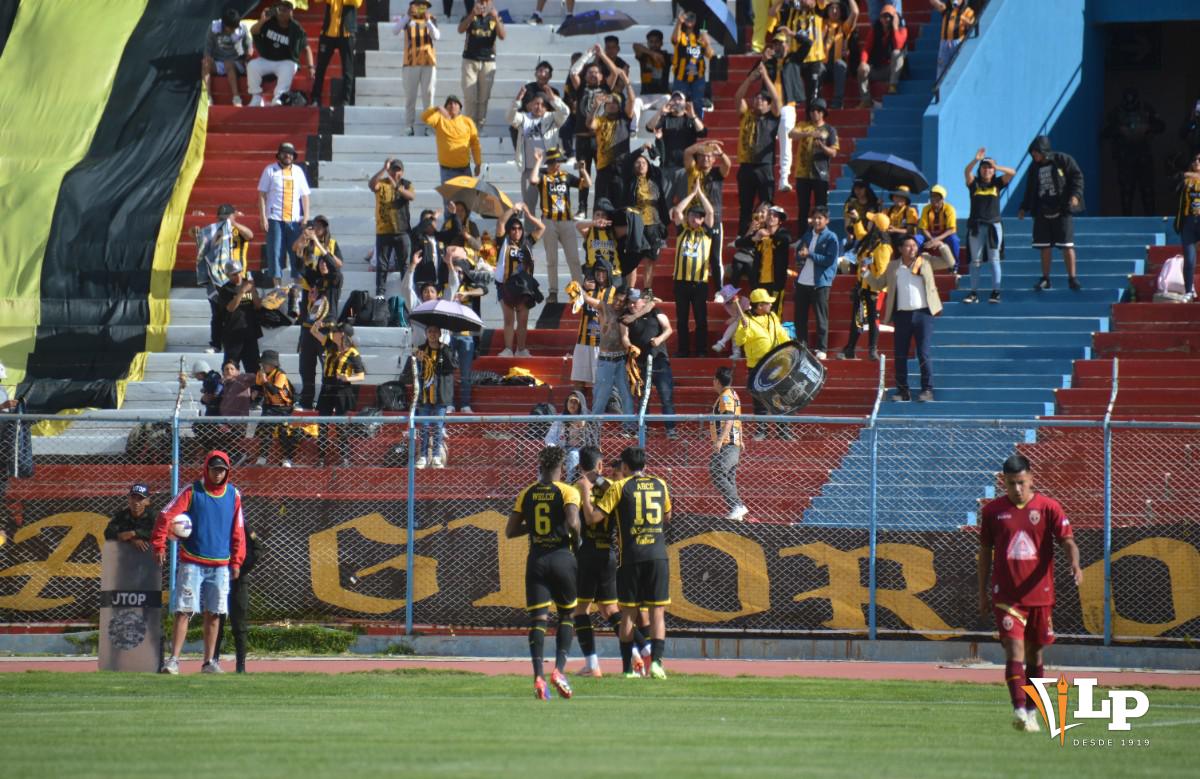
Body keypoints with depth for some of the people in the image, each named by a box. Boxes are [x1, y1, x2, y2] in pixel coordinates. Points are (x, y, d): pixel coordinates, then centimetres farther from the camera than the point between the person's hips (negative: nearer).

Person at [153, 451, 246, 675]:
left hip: (220, 566, 3)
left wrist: (236, 561, 9)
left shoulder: (233, 495, 8)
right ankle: (173, 659, -11)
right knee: (183, 611, -9)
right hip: (191, 562, -3)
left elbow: (238, 530, 12)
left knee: (213, 614, 5)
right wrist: (159, 545, -14)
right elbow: (166, 516, -7)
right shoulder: (192, 491, -2)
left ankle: (209, 662, 11)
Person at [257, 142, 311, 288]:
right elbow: (262, 194, 2)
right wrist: (263, 217, -7)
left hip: (295, 220, 3)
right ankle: (277, 284, -1)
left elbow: (304, 195, 14)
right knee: (275, 252, -4)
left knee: (297, 253, 0)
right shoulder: (270, 170, 5)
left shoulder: (298, 171, 13)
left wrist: (306, 217, 3)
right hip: (275, 219, -3)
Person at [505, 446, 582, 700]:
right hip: (562, 557, -2)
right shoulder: (568, 492, -4)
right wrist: (577, 539, 0)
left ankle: (538, 675, -19)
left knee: (538, 619, -2)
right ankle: (559, 668, -4)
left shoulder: (526, 494, 8)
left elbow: (510, 531, 9)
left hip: (536, 560, 2)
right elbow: (573, 521, -20)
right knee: (567, 616, 14)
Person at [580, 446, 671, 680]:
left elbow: (592, 517, -5)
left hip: (631, 557, -2)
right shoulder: (660, 485, 9)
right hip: (657, 555, 2)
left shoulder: (619, 487, -2)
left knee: (629, 613, 5)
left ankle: (627, 668, 5)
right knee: (657, 611, 2)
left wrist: (585, 492, 9)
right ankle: (656, 661, -13)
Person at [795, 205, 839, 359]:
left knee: (821, 317, -3)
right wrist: (801, 256, -8)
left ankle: (821, 349, 0)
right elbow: (798, 255, 17)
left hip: (820, 283, -6)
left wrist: (809, 254, -13)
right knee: (800, 316, 8)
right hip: (803, 281, 6)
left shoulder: (831, 238, -5)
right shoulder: (807, 235, 14)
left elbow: (830, 260, -13)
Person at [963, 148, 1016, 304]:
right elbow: (967, 172, -14)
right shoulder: (974, 183, 4)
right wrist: (975, 160, -30)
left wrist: (996, 167, -20)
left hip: (994, 225, -1)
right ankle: (974, 293, 5)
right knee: (975, 261, 3)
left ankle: (996, 292, 1)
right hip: (976, 226, 1)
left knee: (994, 260, 0)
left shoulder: (997, 183, 5)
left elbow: (1012, 173, -6)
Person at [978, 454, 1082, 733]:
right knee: (1015, 650, -15)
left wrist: (1075, 563, -30)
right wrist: (983, 593, 12)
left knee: (1034, 654, 11)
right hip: (1006, 594, -1)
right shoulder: (993, 511, 3)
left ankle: (1031, 712, 23)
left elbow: (1067, 540, -8)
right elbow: (985, 551, 11)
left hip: (1040, 593, 1)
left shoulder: (1049, 508, -1)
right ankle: (1019, 710, -25)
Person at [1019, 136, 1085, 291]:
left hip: (1062, 210, -5)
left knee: (1067, 246, -7)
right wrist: (1024, 208, 12)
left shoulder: (1063, 161, -4)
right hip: (1042, 213, 5)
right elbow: (1030, 191, 20)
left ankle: (1072, 279, -3)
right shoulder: (1034, 168, 12)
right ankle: (1045, 279, 13)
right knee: (1045, 246, 5)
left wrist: (1075, 195, -21)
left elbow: (1077, 178, -6)